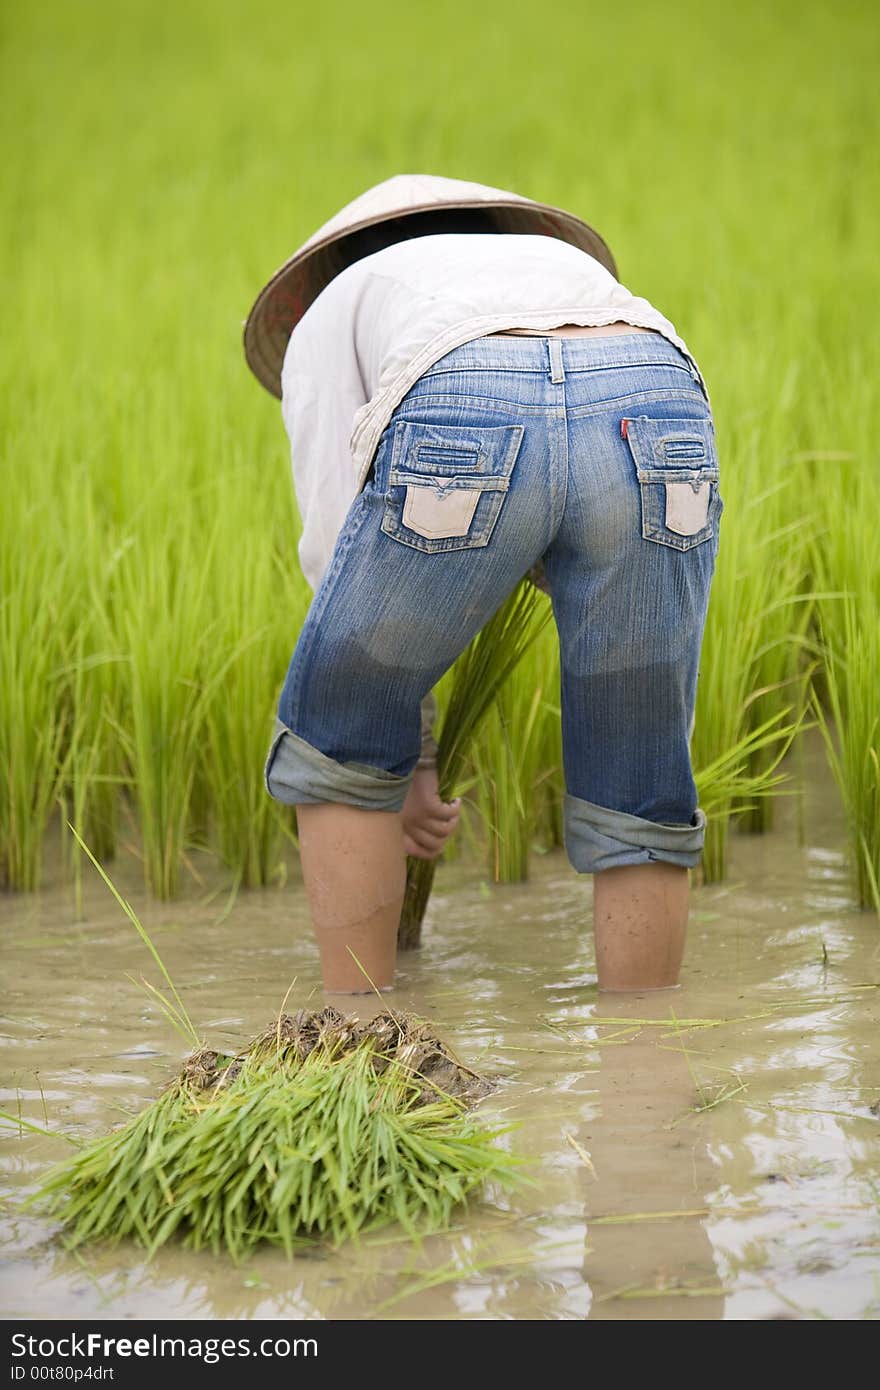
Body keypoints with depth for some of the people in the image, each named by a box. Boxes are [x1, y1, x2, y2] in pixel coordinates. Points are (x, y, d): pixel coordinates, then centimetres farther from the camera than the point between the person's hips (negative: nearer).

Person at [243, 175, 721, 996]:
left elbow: (335, 548, 22)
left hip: (463, 427, -2)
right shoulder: (572, 262, 47)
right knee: (636, 802, 17)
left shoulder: (334, 307, 37)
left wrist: (411, 761, 28)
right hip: (655, 410, 2)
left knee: (339, 743, 21)